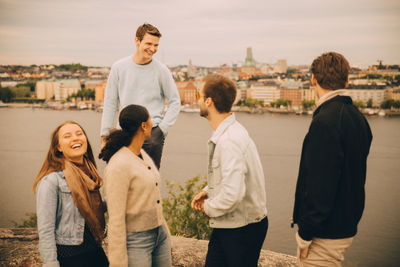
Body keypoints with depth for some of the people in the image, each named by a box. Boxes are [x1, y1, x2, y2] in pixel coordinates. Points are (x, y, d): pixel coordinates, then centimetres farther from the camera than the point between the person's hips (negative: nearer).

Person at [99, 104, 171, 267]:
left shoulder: (142, 155, 7)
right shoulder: (118, 166, -21)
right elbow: (116, 219, -19)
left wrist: (166, 234, 19)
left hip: (159, 235, 8)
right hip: (134, 241, -8)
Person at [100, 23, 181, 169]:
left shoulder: (161, 70, 0)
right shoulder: (119, 67, 4)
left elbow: (175, 102, 6)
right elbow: (110, 103, 8)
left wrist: (162, 128, -4)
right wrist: (105, 136, 5)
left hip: (152, 133, -2)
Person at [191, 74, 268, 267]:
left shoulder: (229, 141, -26)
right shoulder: (230, 131, 6)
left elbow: (233, 194, -32)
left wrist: (209, 208, -14)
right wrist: (207, 192, 7)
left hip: (242, 228, -9)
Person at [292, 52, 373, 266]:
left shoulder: (325, 122, -22)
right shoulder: (358, 118, 7)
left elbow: (320, 186, -24)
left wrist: (305, 234, -15)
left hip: (326, 233, -9)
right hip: (346, 226, 9)